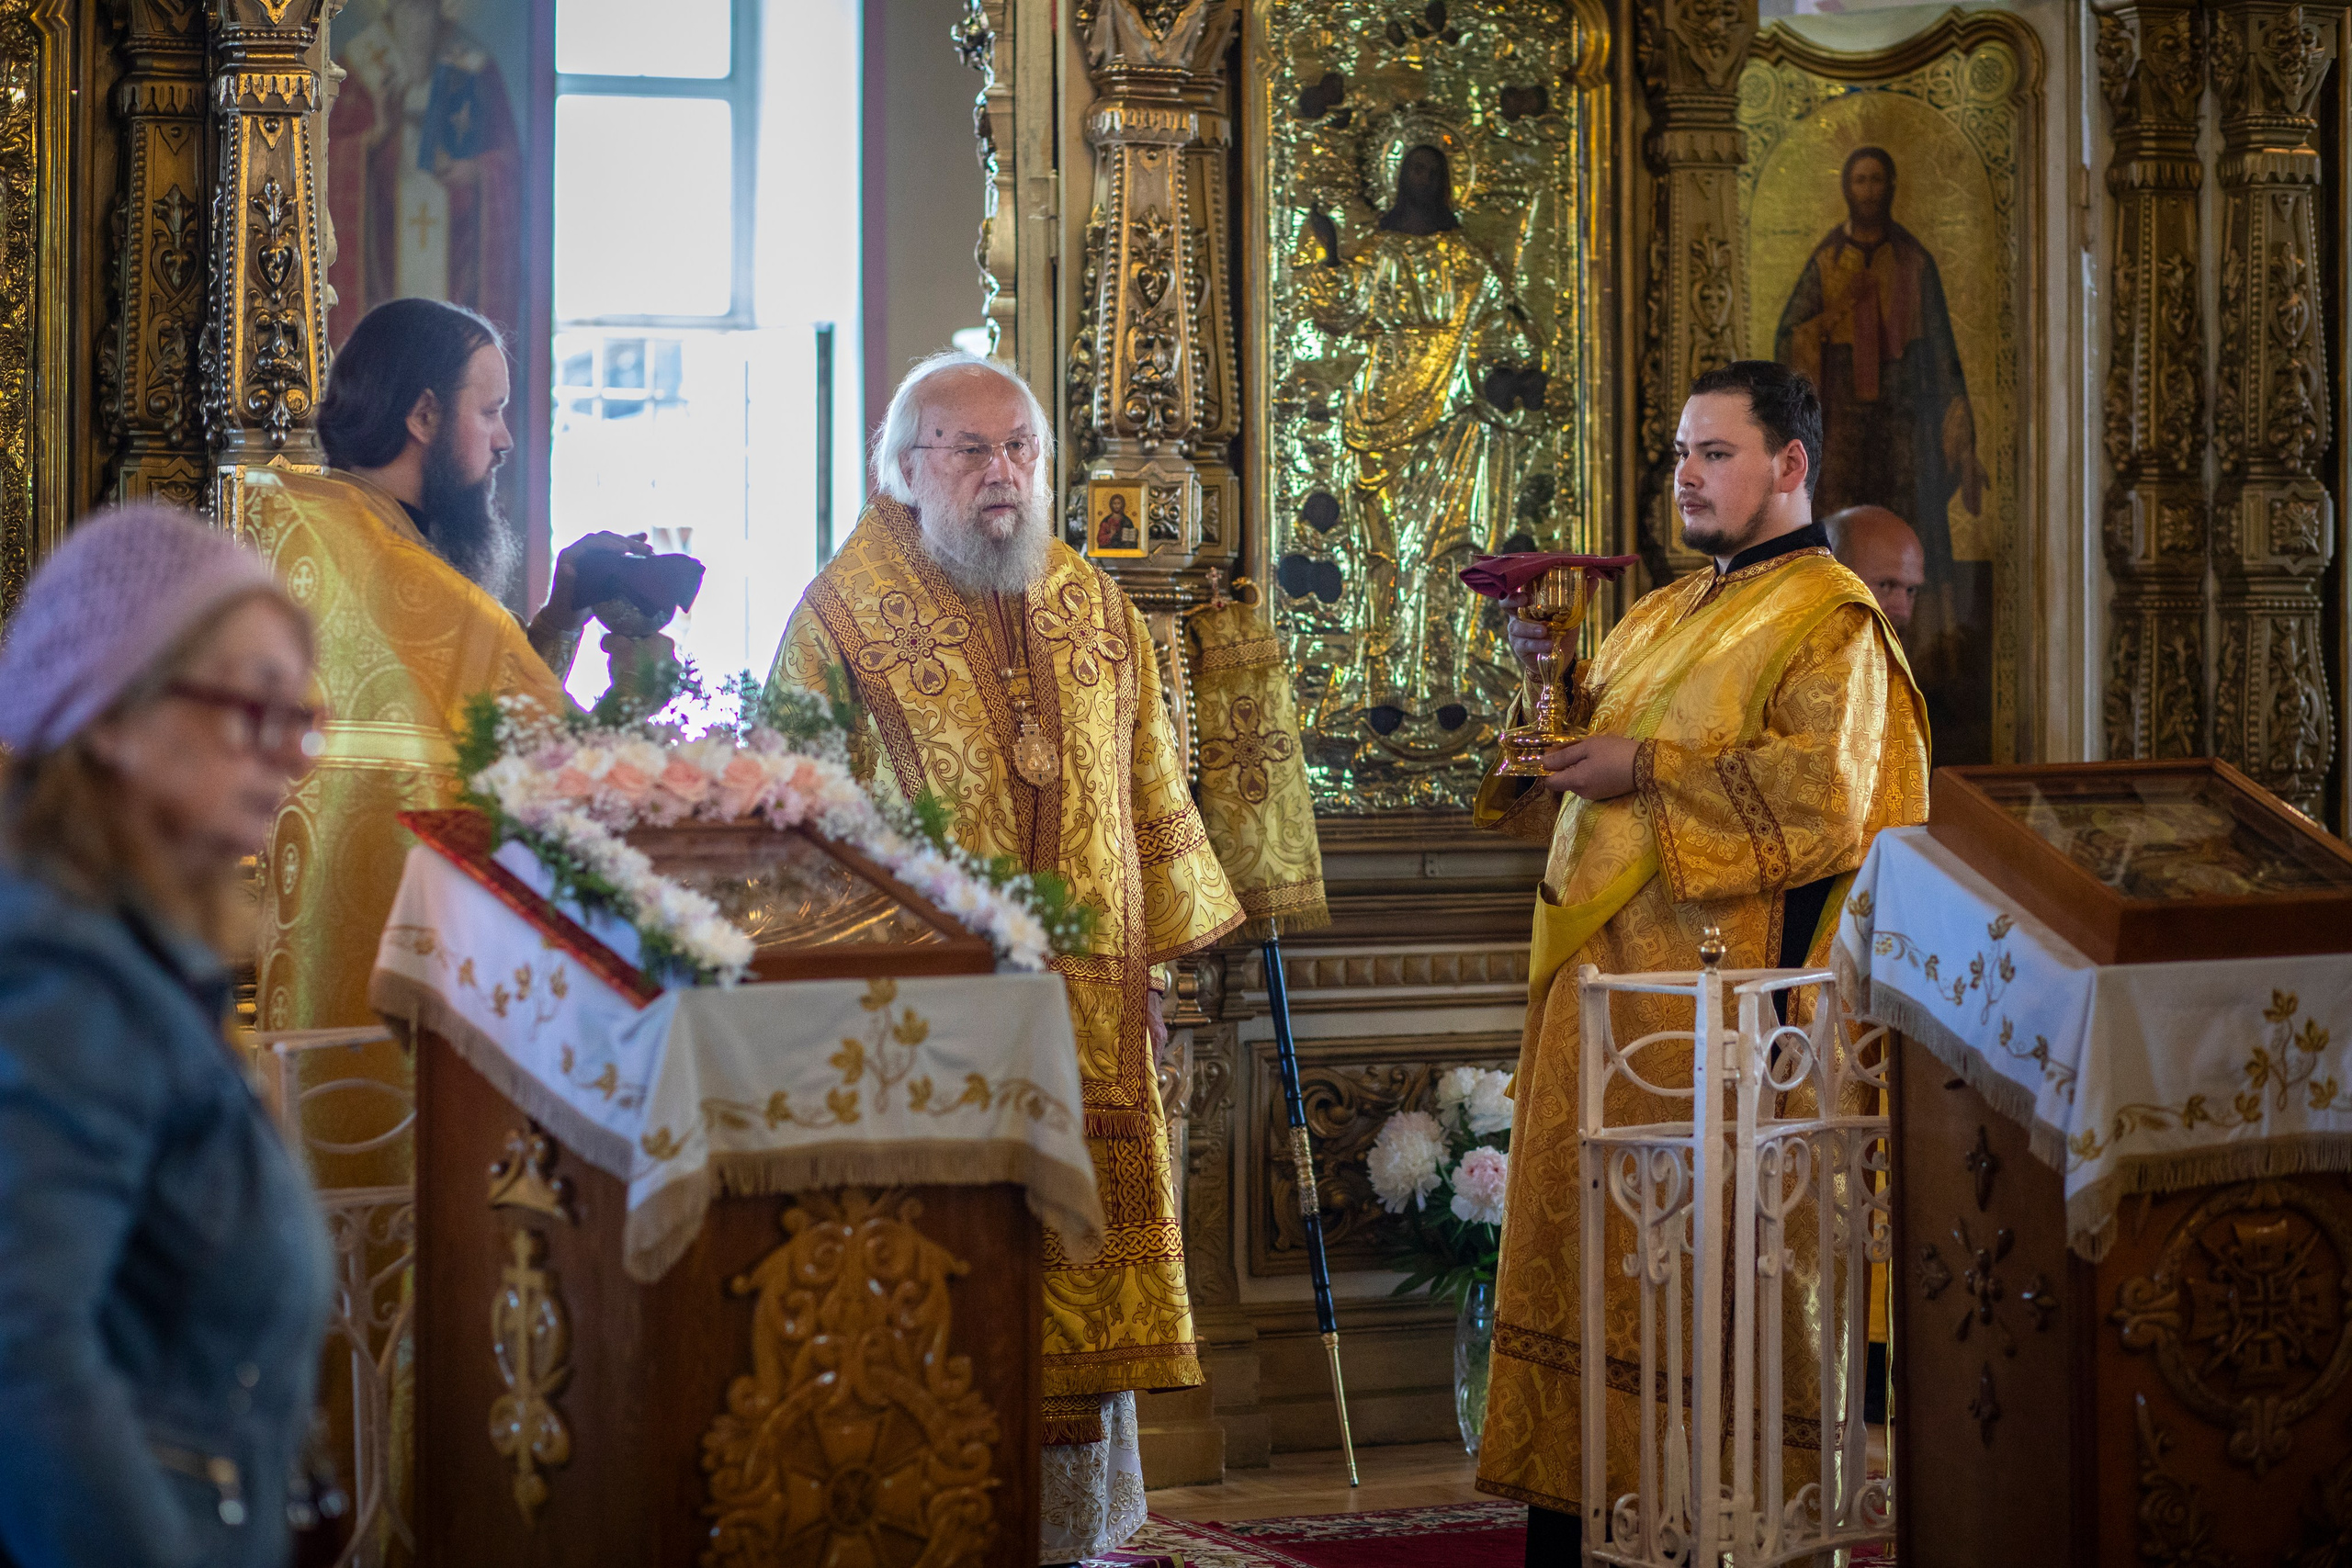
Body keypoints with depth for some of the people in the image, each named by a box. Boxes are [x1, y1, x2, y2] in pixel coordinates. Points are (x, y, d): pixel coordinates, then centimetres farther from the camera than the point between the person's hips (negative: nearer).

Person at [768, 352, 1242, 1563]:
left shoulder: (1096, 614, 11)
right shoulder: (842, 616, -2)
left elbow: (1149, 798, 15)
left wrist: (1150, 962, 11)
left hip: (1085, 1015, 4)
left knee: (1078, 1270, 6)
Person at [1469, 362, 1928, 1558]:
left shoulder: (1827, 619, -5)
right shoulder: (1663, 615, 21)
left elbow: (1826, 795, -19)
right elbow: (1585, 757, 27)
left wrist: (1648, 773, -15)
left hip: (1715, 987, -8)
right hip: (1601, 977, 8)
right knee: (1586, 1241, 7)